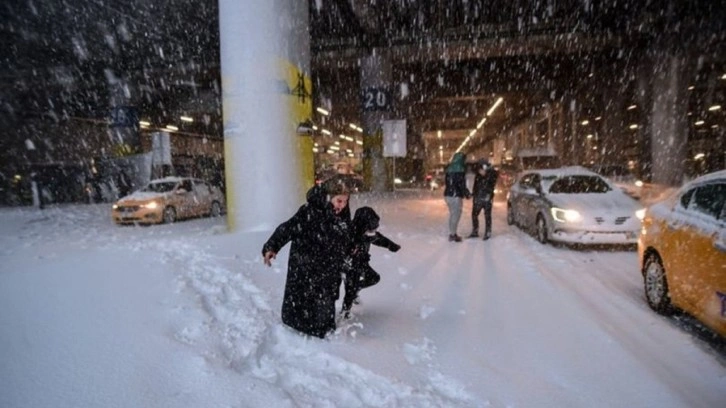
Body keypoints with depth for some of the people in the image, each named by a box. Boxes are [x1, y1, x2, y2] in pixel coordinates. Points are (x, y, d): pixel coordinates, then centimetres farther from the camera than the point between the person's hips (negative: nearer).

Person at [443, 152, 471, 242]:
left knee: (452, 214, 17)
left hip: (448, 194, 9)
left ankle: (452, 233, 23)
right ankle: (452, 234, 3)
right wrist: (467, 193, -5)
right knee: (456, 215, -1)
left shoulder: (449, 168, 12)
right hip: (456, 195, -9)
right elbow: (461, 184, -17)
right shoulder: (460, 169, -14)